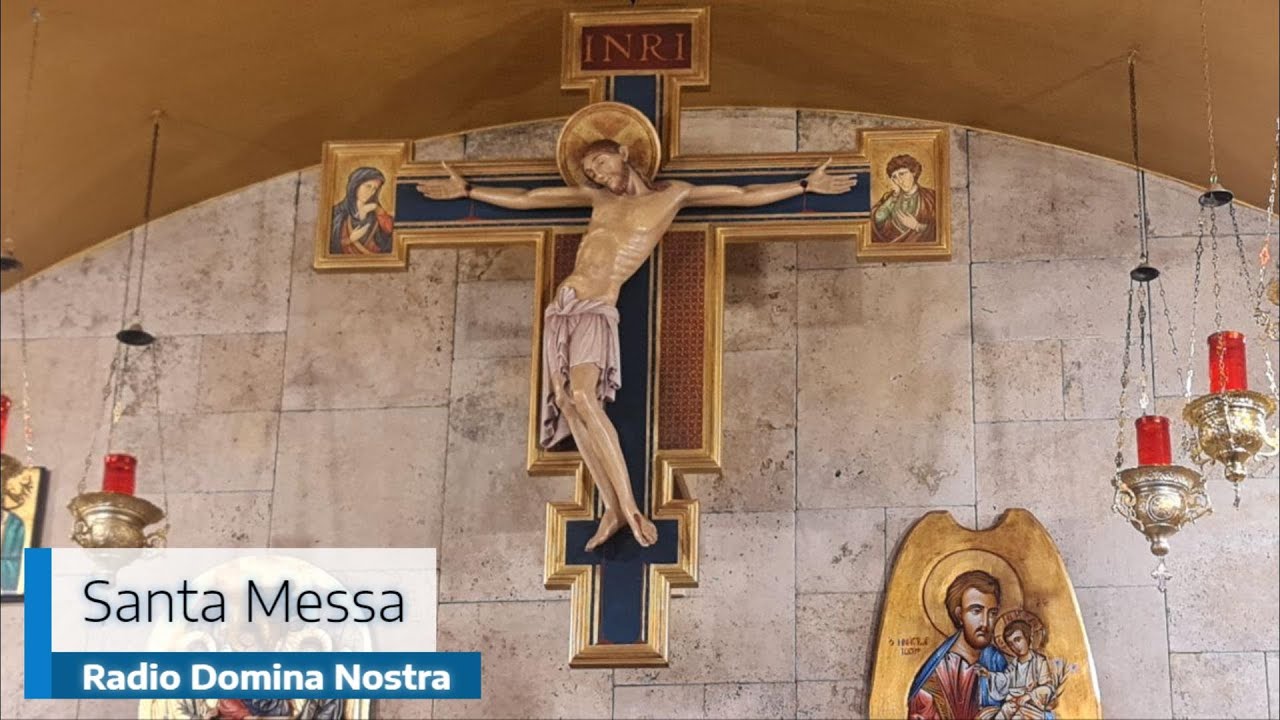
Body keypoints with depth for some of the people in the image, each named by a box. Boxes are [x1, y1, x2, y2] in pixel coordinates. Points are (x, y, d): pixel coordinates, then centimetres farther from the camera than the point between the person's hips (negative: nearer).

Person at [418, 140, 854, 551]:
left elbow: (746, 195, 12)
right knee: (565, 401, -10)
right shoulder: (598, 199, 20)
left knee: (582, 394, -27)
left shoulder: (671, 196, 9)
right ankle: (612, 508, -11)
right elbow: (525, 199, 26)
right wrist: (468, 191, 27)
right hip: (563, 305, 6)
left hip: (596, 309, -5)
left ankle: (628, 506, -28)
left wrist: (806, 185, 9)